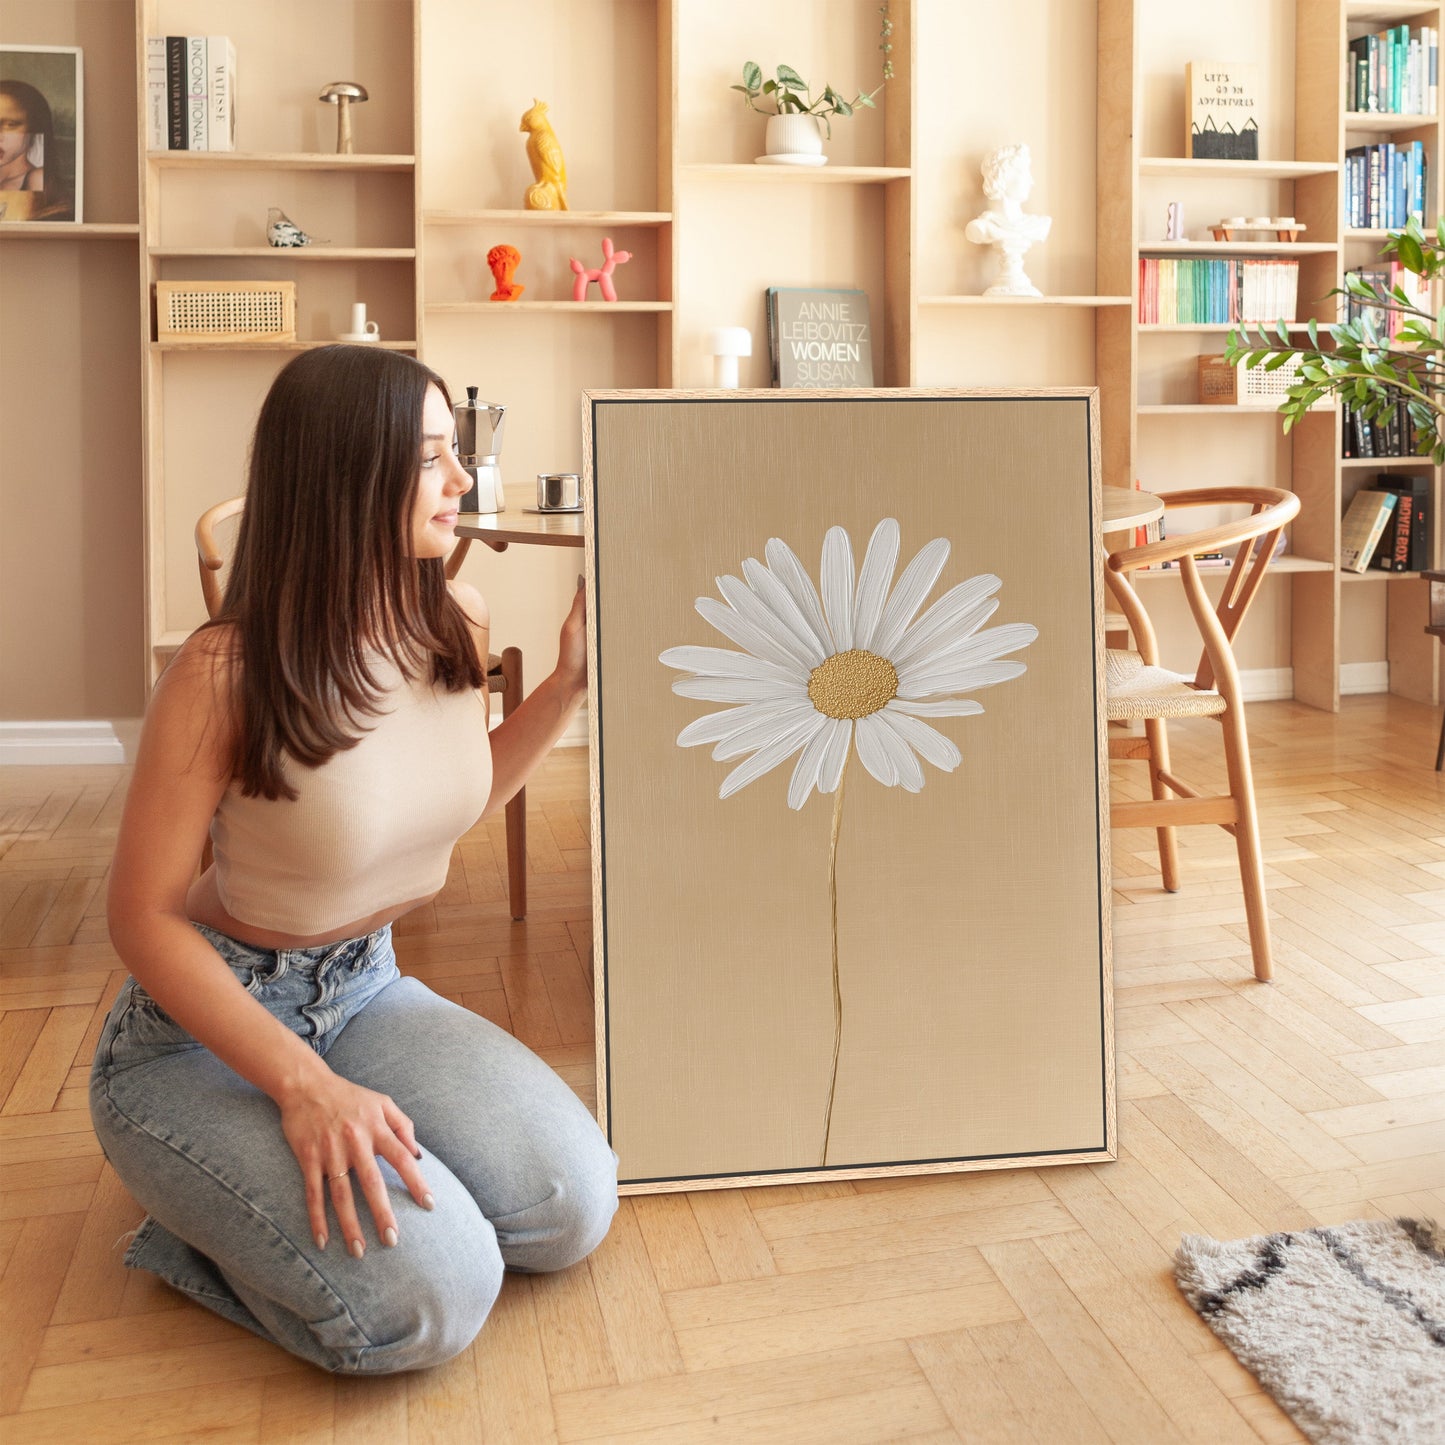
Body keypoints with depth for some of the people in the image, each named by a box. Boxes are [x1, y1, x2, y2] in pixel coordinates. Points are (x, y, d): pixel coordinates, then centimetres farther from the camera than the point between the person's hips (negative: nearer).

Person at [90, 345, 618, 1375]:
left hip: (365, 990, 6)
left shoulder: (460, 625, -6)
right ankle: (204, 1231, 7)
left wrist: (571, 681, 1)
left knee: (573, 1210, -10)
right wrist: (303, 1084, -27)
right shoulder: (226, 674, -24)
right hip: (198, 1030, -6)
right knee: (429, 1298, -22)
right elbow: (145, 918, -18)